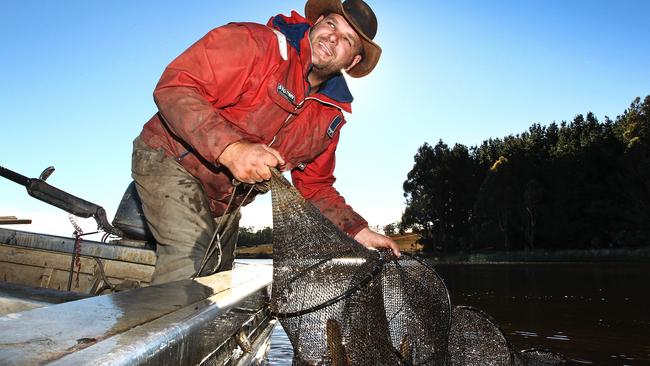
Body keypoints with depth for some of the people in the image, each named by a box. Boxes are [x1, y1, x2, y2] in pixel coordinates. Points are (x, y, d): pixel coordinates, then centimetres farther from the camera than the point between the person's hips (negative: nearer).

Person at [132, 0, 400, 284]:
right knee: (190, 262, -27)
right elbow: (173, 86, -26)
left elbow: (315, 186, 6)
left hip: (225, 205, 7)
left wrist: (359, 233, -6)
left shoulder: (331, 115, 1)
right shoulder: (255, 43, -19)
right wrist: (229, 147, -40)